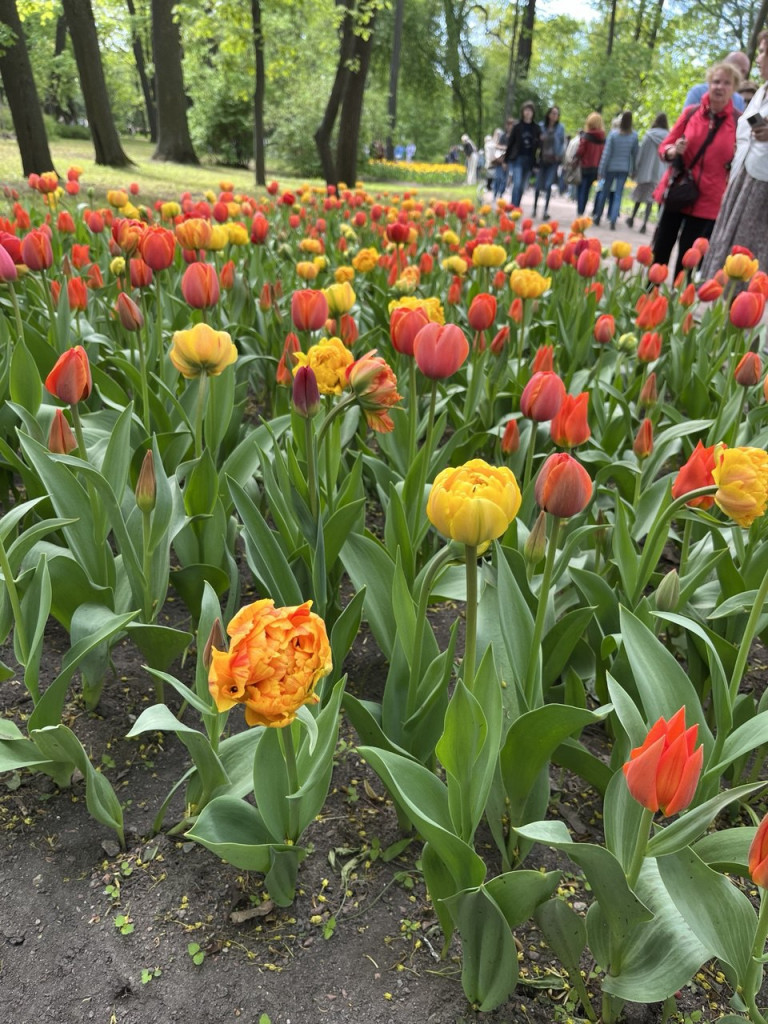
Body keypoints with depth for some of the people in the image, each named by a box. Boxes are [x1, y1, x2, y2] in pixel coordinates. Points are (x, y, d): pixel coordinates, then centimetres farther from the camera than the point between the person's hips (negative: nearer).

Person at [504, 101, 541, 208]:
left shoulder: (536, 128, 6)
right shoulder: (517, 127, 1)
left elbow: (539, 144, 11)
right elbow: (510, 143, 3)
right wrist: (506, 159, 2)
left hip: (529, 160, 3)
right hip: (517, 158, -3)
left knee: (522, 186, 7)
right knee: (517, 184, -15)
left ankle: (516, 207, 16)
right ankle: (513, 208, -13)